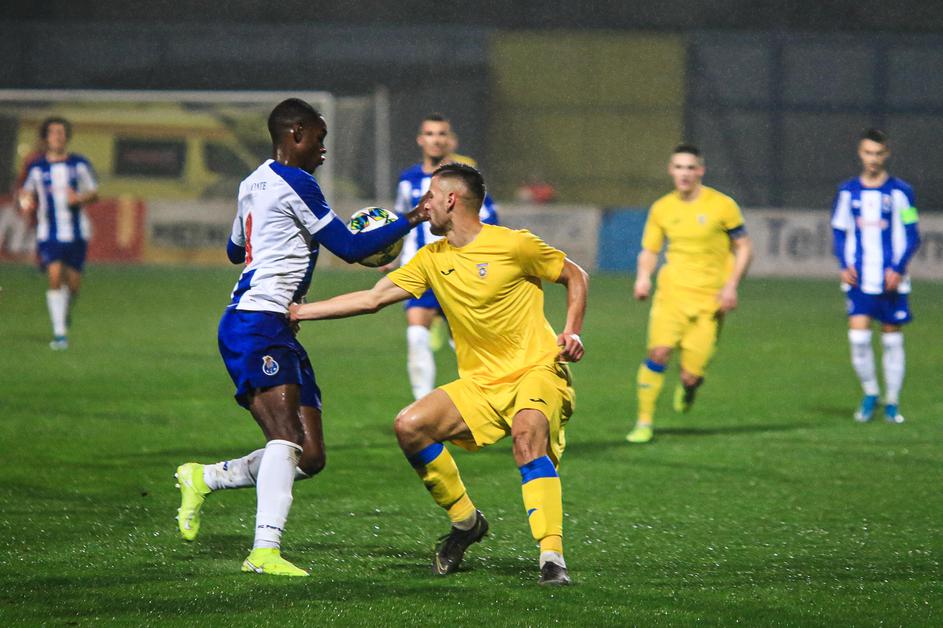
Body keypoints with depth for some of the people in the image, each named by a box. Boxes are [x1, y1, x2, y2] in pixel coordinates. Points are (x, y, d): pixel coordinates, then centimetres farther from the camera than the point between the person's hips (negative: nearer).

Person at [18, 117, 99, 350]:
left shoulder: (80, 164, 3)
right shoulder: (36, 167, 3)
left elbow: (94, 193, 8)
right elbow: (27, 191, 16)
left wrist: (79, 198, -13)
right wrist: (25, 202, -6)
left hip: (76, 233, 1)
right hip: (48, 233, -1)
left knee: (73, 283, 4)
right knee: (54, 277, -17)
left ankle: (66, 310, 40)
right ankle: (59, 333, -13)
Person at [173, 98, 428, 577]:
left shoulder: (254, 183, 21)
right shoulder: (293, 183, -8)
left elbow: (236, 250, 37)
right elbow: (350, 249, -6)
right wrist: (410, 222, 1)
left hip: (277, 330, 10)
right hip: (257, 325, -10)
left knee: (310, 457, 5)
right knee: (287, 437, -25)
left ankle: (202, 478, 14)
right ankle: (265, 550, -35)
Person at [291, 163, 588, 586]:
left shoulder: (513, 245, -8)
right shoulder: (432, 259, 8)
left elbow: (575, 277, 4)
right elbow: (371, 299, 10)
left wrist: (571, 332, -11)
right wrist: (297, 312, 7)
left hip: (537, 369, -6)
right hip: (480, 383, 6)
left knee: (527, 433, -36)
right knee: (409, 426, -14)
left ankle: (552, 556, -36)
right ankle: (465, 522, 5)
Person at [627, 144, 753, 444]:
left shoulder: (722, 205, -3)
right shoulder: (661, 209, 6)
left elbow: (744, 247, 3)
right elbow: (649, 250, 14)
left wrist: (731, 285, -10)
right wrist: (643, 276, -7)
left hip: (709, 301, -2)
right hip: (672, 292, 2)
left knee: (691, 377, -7)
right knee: (659, 352, -21)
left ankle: (688, 386, 32)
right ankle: (644, 423, -8)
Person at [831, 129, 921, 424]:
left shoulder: (900, 192, 0)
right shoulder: (848, 191, 7)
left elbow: (911, 236, 1)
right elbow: (839, 233, 13)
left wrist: (898, 269, -11)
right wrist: (844, 266, -3)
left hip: (891, 281, -1)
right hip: (859, 280, 1)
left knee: (892, 341, 3)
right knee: (858, 337, -10)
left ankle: (892, 403, 15)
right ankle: (870, 394, 10)